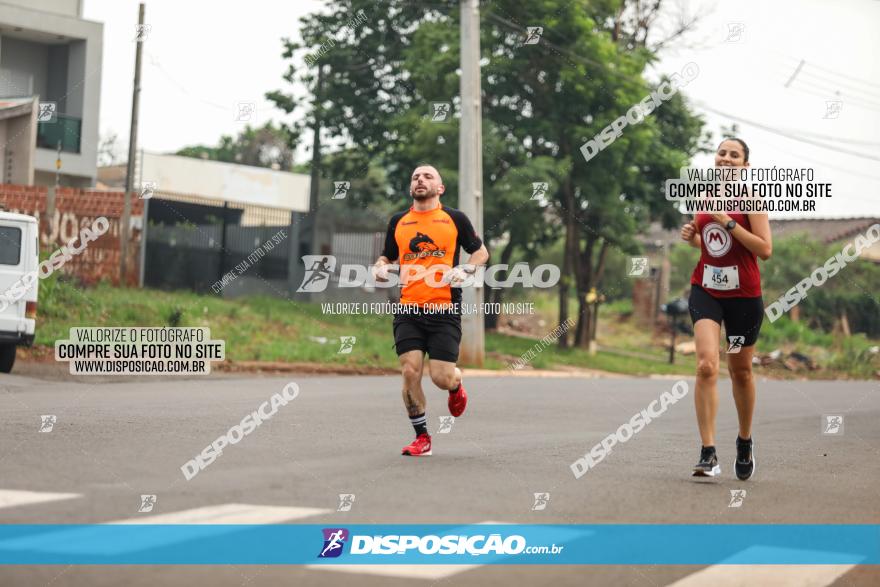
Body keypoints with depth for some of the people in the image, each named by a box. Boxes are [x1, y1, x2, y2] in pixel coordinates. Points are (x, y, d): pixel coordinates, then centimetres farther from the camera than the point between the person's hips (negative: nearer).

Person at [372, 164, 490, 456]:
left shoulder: (454, 219, 6)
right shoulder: (398, 221, 13)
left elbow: (481, 251, 13)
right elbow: (386, 257, 25)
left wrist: (465, 269, -6)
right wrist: (380, 268, 1)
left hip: (445, 310, -2)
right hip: (408, 311, 2)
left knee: (442, 378, -8)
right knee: (410, 371, -10)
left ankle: (456, 384, 31)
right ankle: (422, 437, 7)